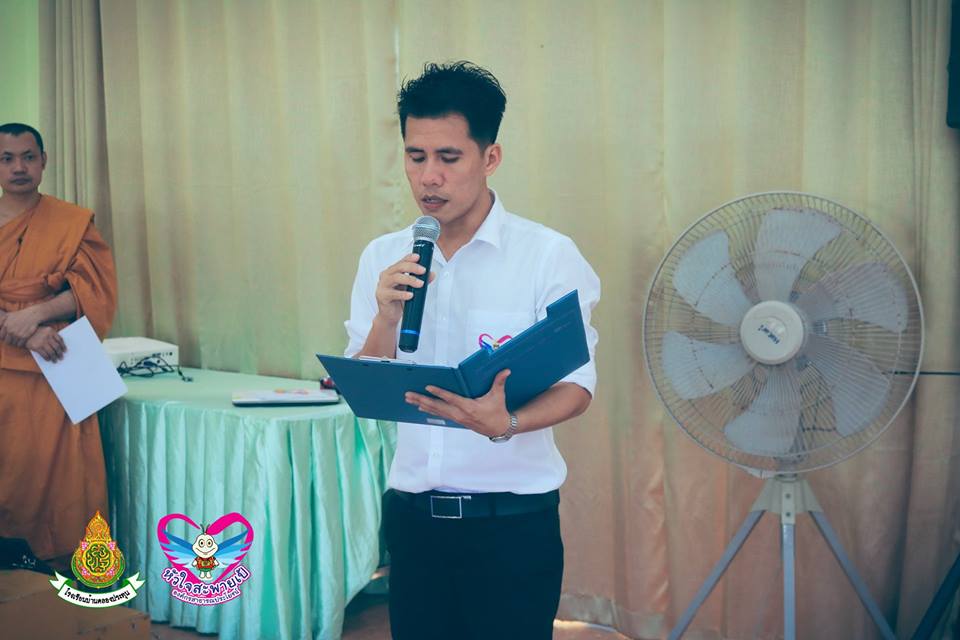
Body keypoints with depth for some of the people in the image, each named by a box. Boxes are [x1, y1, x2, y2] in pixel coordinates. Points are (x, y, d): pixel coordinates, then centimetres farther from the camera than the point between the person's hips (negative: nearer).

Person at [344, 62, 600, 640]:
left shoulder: (549, 256, -9)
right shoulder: (383, 259, 3)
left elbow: (578, 385, -10)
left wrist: (507, 423, -29)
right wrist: (387, 317, -16)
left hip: (514, 517, -3)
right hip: (412, 510, 4)